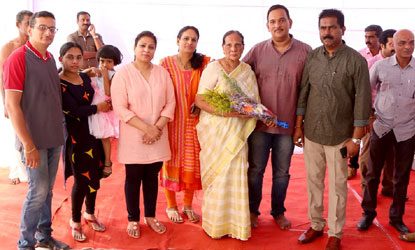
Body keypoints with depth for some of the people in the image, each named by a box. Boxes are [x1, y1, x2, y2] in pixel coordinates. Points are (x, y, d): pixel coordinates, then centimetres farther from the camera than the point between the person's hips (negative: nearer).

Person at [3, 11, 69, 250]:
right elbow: (12, 105, -17)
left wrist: (60, 131, 11)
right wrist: (28, 144, -19)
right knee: (38, 190, 1)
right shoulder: (18, 58, -13)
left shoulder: (51, 58, 8)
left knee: (48, 189, 15)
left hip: (55, 137, 6)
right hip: (34, 140, -6)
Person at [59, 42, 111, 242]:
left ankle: (90, 214, 35)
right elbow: (74, 110, -19)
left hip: (93, 132, 6)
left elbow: (102, 99, 9)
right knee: (82, 179, 2)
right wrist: (98, 107, -9)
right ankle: (75, 221, 23)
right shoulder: (58, 83, -12)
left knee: (94, 176, 13)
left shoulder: (86, 77, 8)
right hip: (75, 136, -6)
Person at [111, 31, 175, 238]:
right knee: (133, 178, 8)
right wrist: (146, 128, -18)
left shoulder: (162, 73, 5)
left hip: (158, 137, 3)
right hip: (133, 137, -3)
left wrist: (157, 128, -10)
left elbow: (170, 103, 3)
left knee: (152, 177, 13)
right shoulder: (123, 73, -7)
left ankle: (150, 216, 29)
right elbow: (120, 107, -13)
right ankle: (133, 219, 23)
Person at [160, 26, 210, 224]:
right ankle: (171, 206, 24)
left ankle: (187, 205, 26)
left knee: (192, 162, 8)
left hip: (193, 122, 2)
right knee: (171, 161, 7)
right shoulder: (166, 63, -3)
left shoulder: (204, 63, 2)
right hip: (172, 121, -2)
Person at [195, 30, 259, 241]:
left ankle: (236, 223, 18)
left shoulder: (247, 71, 7)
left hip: (237, 132, 4)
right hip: (215, 131, -4)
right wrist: (225, 112, -24)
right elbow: (199, 100, -13)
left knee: (236, 175, 5)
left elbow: (253, 102, 9)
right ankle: (216, 223, 18)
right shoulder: (213, 68, -8)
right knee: (217, 175, 2)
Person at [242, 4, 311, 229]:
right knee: (255, 170, 11)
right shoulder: (258, 50, -2)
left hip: (288, 124, 0)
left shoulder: (305, 51, -4)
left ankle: (278, 212, 32)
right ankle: (252, 211, 28)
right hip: (259, 123, 0)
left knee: (281, 173, 14)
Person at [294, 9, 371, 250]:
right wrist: (298, 126, 6)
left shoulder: (356, 60, -9)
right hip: (311, 133, 4)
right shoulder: (312, 57, 2)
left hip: (339, 136, -3)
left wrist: (355, 138, -10)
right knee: (313, 181, 14)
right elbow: (303, 93, 7)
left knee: (337, 186, 7)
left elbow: (362, 101, -9)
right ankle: (316, 225, 31)